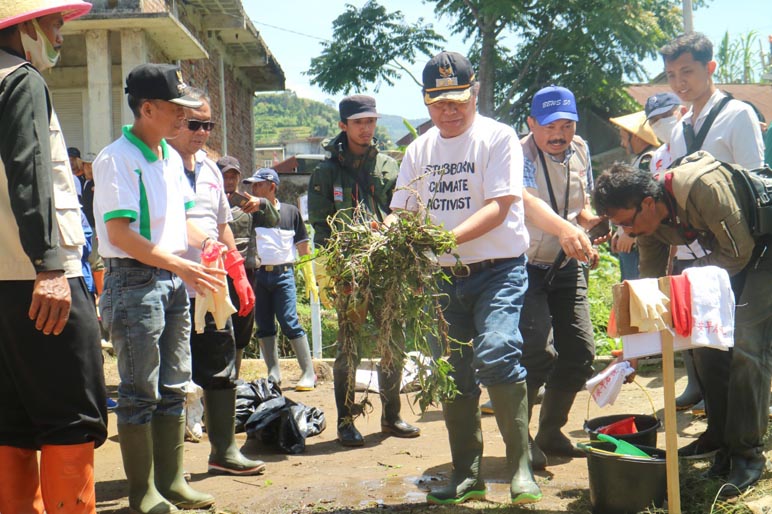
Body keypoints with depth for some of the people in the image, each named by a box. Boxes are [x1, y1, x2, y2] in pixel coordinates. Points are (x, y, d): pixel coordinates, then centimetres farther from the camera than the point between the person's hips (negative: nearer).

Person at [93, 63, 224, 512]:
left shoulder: (172, 157, 12)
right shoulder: (117, 159, -13)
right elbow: (119, 234, -19)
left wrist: (206, 242, 3)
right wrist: (180, 265, -24)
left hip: (174, 280, 8)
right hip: (135, 280, -8)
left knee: (174, 387, 13)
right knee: (141, 392, 1)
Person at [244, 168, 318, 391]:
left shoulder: (291, 212, 6)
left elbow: (303, 247, 9)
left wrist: (310, 278, 7)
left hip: (283, 274, -3)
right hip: (258, 274, 3)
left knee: (290, 323, -9)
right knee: (264, 326, 5)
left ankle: (309, 373, -2)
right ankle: (273, 373, 14)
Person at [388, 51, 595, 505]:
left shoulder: (498, 137, -5)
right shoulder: (420, 150, 12)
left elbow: (498, 208, -15)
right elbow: (401, 214, 12)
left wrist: (449, 237, -28)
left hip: (498, 271, -5)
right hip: (443, 278, 5)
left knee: (496, 354, -24)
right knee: (452, 376, 8)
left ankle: (522, 468, -10)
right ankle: (467, 475, 22)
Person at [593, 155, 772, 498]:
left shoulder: (704, 187, -34)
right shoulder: (649, 218, -8)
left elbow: (738, 252, -26)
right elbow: (651, 281, 0)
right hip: (727, 251, 7)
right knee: (705, 341, -2)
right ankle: (724, 446, 8)